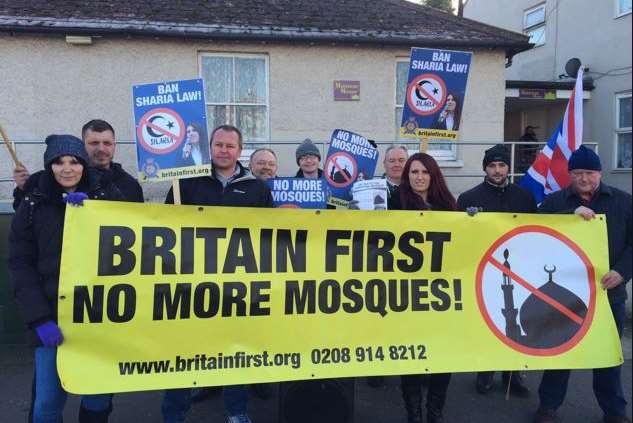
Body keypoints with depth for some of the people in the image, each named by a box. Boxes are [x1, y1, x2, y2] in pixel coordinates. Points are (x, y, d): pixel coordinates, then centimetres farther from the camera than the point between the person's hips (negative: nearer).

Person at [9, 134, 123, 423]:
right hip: (53, 317, 0)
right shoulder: (33, 204, 3)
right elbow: (21, 265, 0)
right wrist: (39, 318, -11)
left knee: (99, 398, 9)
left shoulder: (108, 196, 3)